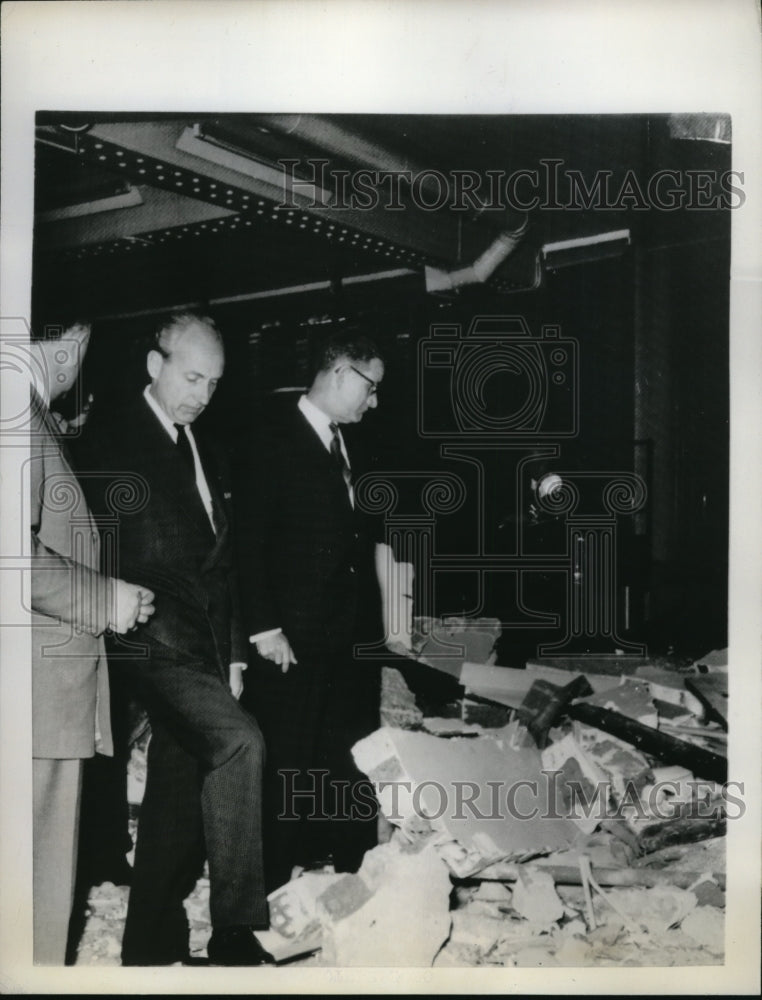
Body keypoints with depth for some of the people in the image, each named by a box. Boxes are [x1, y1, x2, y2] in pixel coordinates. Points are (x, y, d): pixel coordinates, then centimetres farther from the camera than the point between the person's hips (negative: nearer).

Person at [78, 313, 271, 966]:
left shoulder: (206, 454, 19)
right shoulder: (111, 444, -4)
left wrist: (233, 653, 15)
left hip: (206, 650, 8)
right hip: (155, 645, -7)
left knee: (178, 801, 11)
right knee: (238, 740, -26)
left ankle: (153, 949, 25)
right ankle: (236, 932, -18)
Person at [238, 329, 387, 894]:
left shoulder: (348, 452, 16)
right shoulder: (277, 445, -7)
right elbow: (251, 543, -12)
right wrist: (264, 628, -17)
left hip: (352, 643, 7)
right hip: (295, 644, -7)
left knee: (351, 761, 11)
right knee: (288, 765, 1)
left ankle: (352, 869, 23)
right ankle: (274, 883, 14)